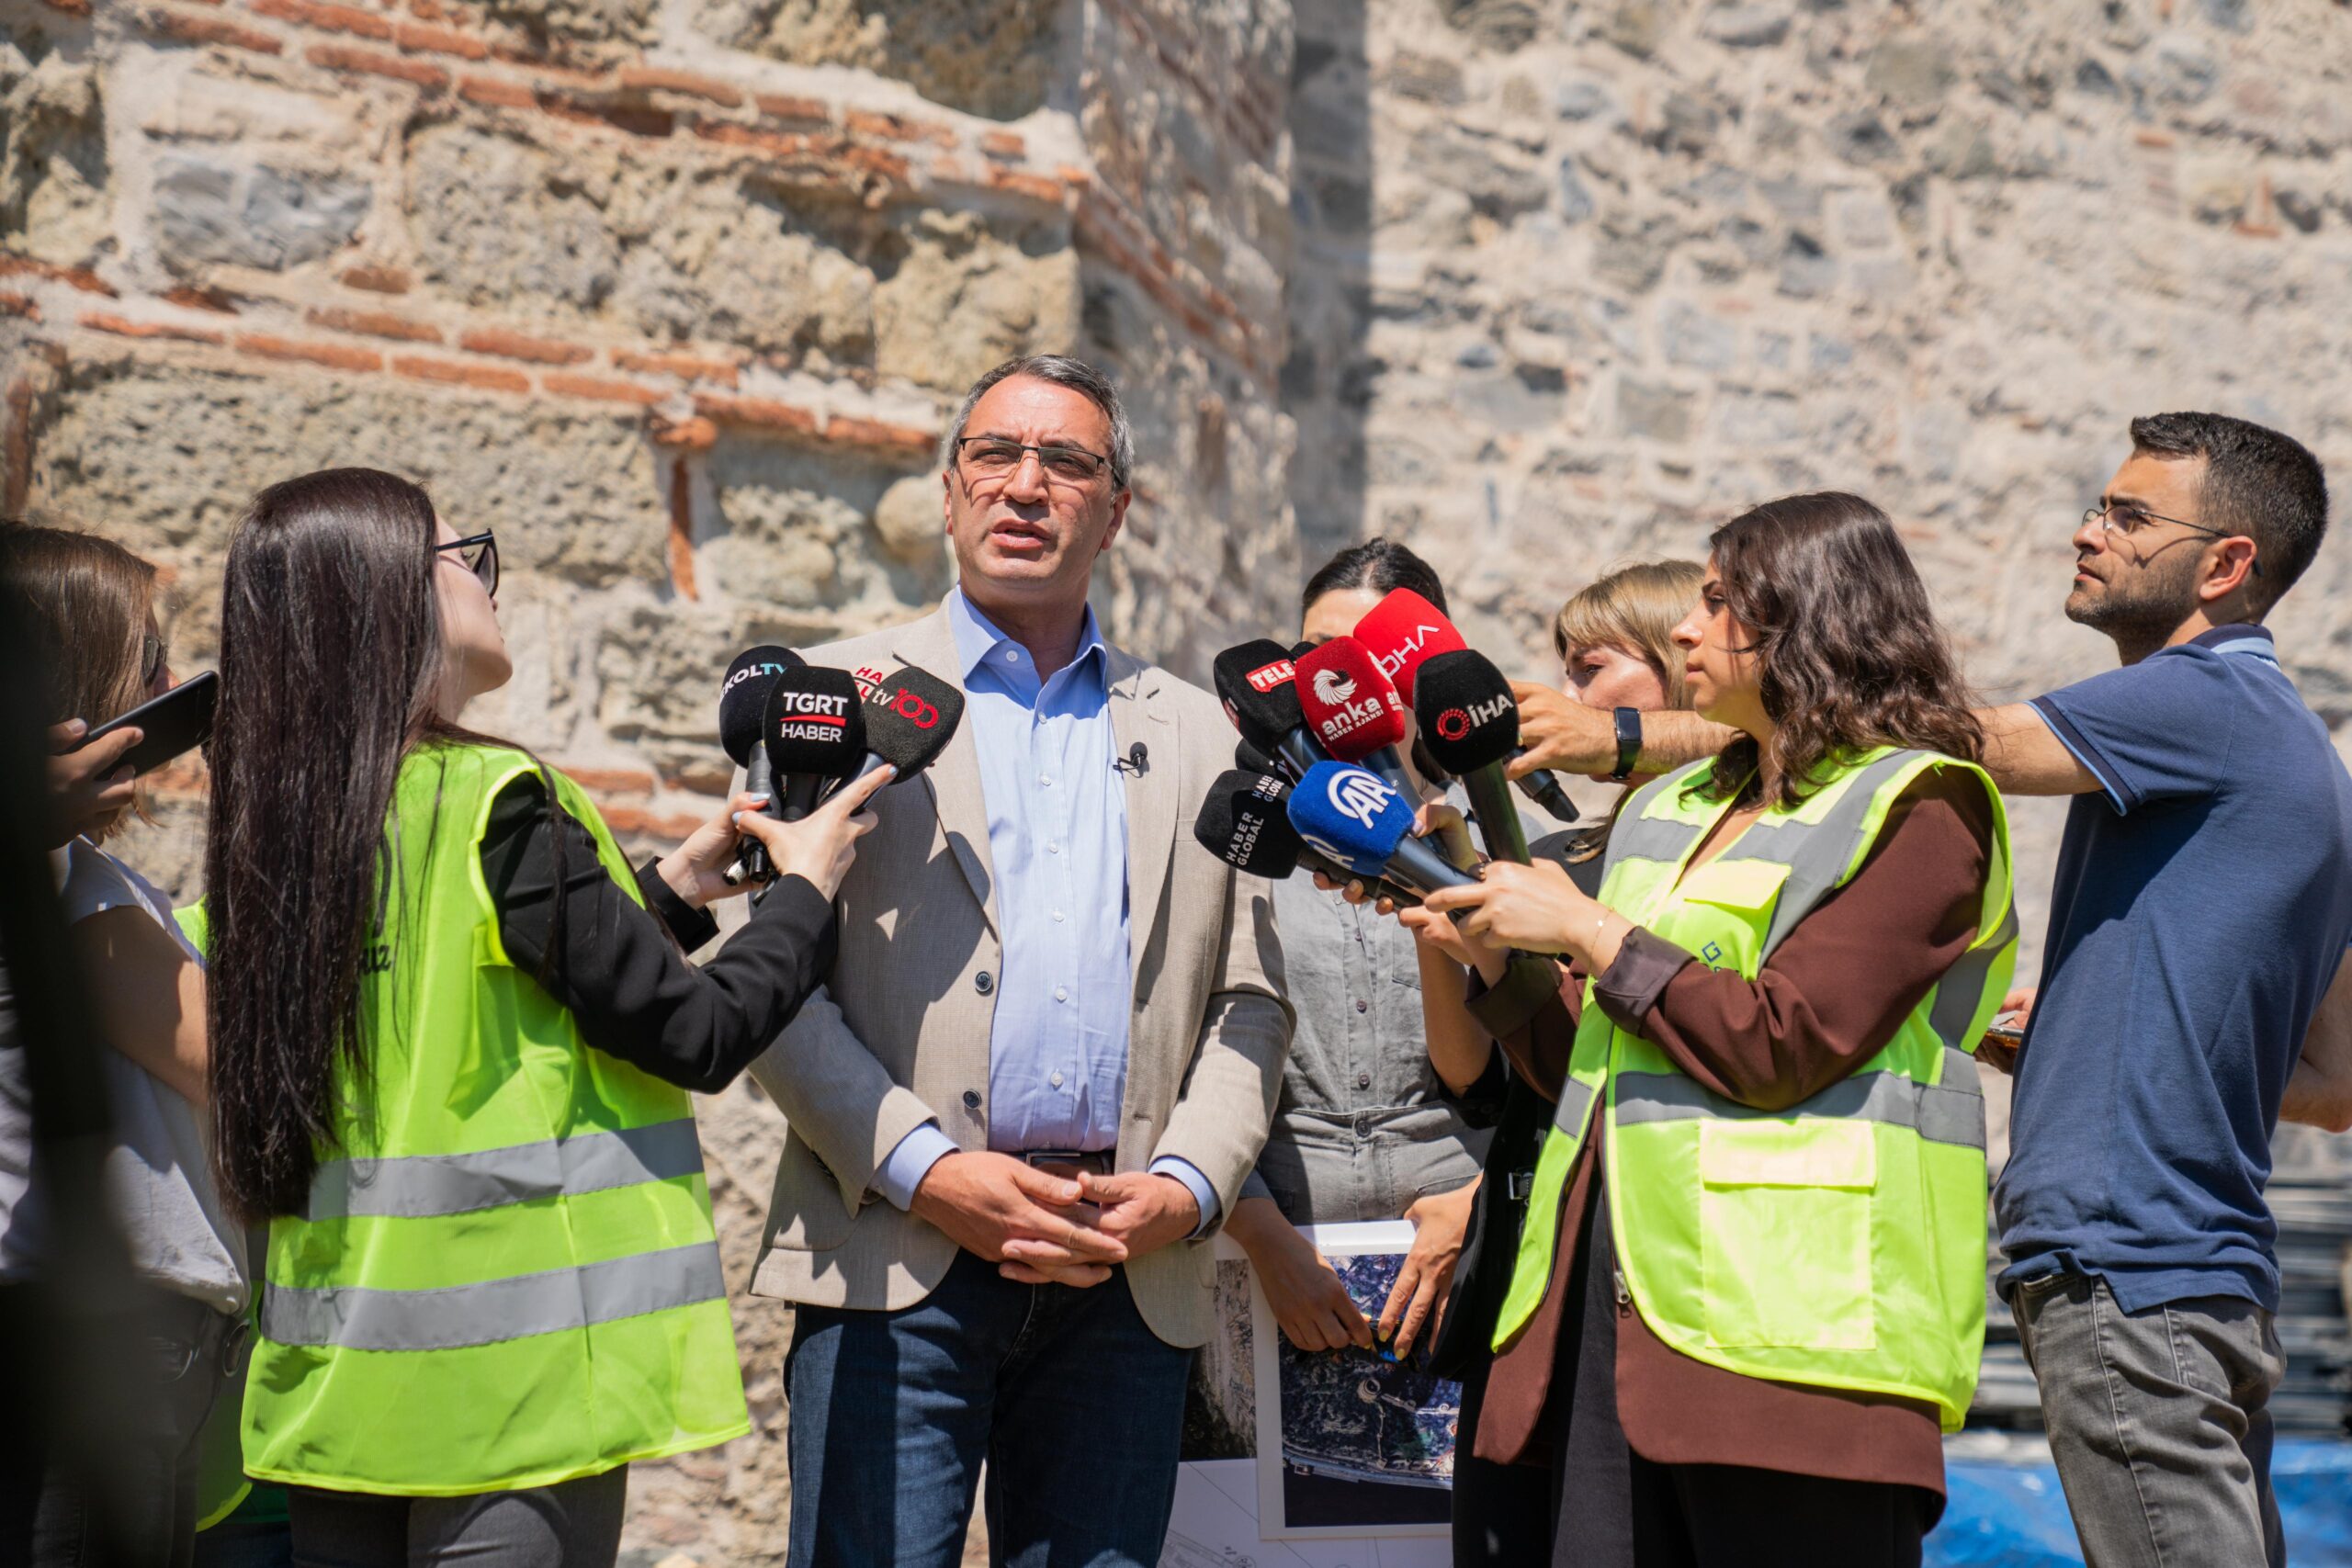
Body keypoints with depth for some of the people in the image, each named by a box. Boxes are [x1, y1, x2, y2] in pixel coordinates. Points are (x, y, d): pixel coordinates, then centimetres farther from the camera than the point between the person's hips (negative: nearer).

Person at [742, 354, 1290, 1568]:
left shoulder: (1194, 731, 17)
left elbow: (1249, 1002, 13)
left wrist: (1184, 1187, -4)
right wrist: (923, 1170, -11)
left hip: (1128, 1281, 3)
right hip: (898, 1268, -2)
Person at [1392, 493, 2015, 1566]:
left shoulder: (1915, 812, -1)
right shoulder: (1669, 813, 23)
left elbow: (1781, 1046, -13)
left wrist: (1587, 935, -6)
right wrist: (1484, 950, 11)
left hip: (1787, 1317, -7)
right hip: (1619, 1301, 7)